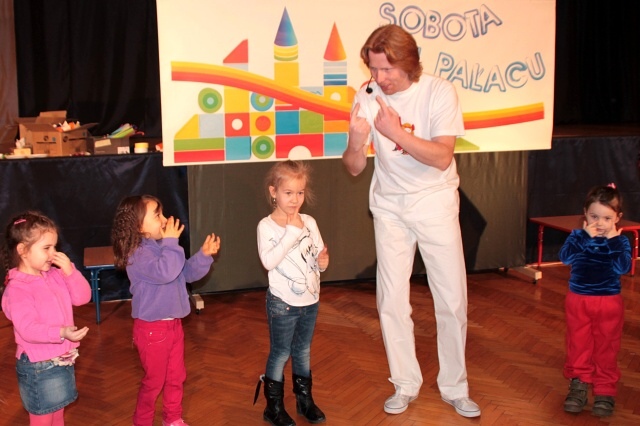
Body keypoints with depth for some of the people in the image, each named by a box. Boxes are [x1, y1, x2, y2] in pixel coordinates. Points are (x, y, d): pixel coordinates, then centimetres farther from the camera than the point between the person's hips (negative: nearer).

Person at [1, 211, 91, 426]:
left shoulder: (55, 275, 2)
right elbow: (28, 329, -28)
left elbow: (83, 297, 2)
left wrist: (70, 271, -12)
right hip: (39, 368, -7)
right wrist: (62, 333, -41)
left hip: (63, 361, 7)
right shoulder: (17, 288, -21)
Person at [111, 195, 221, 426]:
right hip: (152, 328, -8)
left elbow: (187, 273, 13)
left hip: (173, 323, 8)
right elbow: (165, 272, -38)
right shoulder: (138, 254, -22)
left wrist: (204, 255, -3)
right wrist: (171, 242, -29)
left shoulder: (162, 247, 5)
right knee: (154, 381, 8)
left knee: (177, 376, 20)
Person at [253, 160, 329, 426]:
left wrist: (323, 262, -14)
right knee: (280, 354, 5)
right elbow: (268, 261, -26)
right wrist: (292, 232, -25)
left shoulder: (309, 222, 2)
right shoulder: (266, 226, -12)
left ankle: (305, 399, 32)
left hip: (310, 300, 5)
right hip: (283, 303, -5)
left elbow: (318, 258, 9)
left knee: (303, 351, 17)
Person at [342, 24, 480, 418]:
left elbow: (442, 157, -23)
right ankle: (405, 384, 21)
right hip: (390, 205, 2)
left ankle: (455, 387, 20)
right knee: (391, 300, 4)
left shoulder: (439, 92, -15)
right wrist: (356, 141, -29)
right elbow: (354, 168, -7)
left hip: (435, 202, -2)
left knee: (452, 298, 2)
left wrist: (396, 131, -34)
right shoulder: (367, 98, -8)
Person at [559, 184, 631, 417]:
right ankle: (579, 384, 22)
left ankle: (605, 390, 17)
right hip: (578, 301, 1)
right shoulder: (577, 236, -4)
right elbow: (565, 257, -22)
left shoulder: (620, 242, -5)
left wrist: (612, 241, -22)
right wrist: (585, 237, -25)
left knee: (606, 347, 7)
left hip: (609, 303, -1)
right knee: (578, 344, 10)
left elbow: (622, 267, -22)